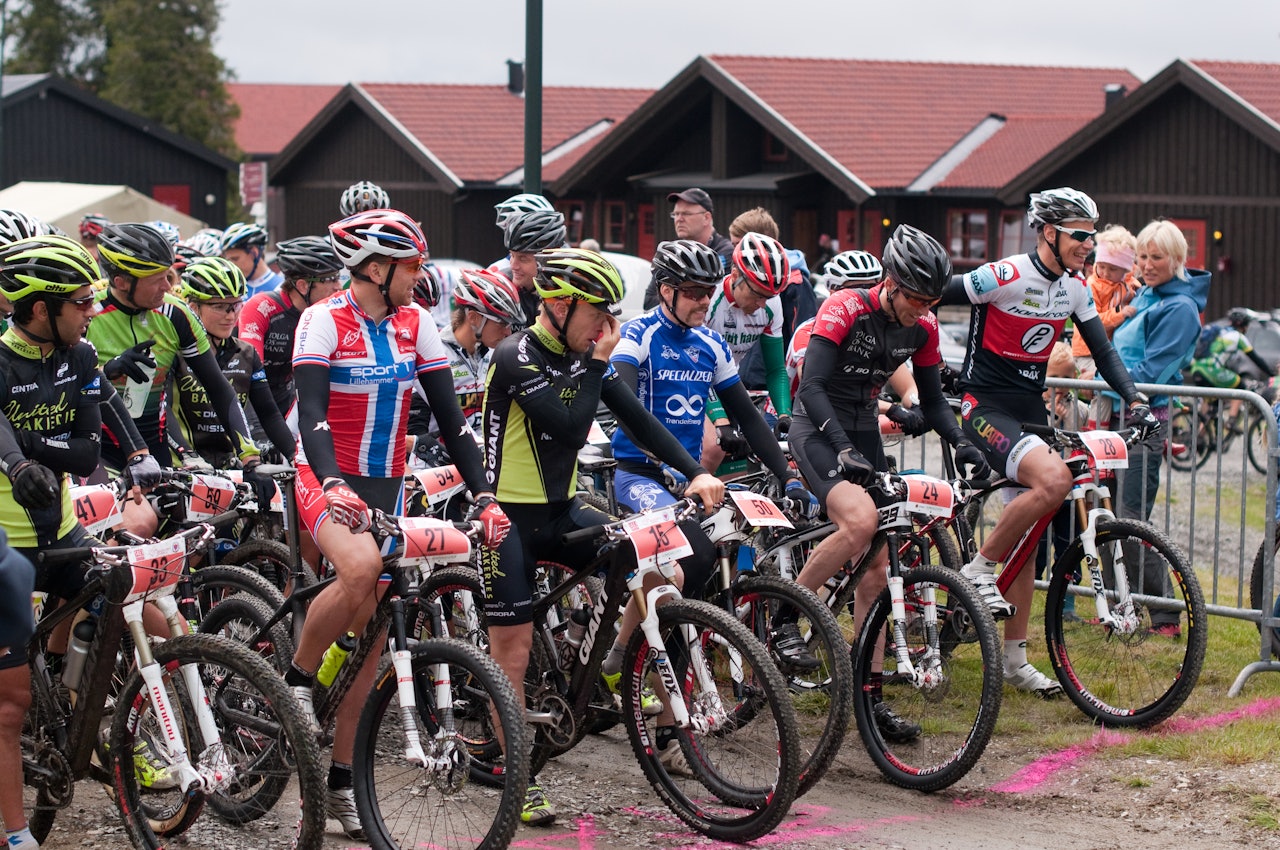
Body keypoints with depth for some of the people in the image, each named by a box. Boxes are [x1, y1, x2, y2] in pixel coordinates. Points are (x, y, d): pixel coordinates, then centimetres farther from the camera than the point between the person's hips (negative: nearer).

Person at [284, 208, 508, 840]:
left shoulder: (414, 324, 4)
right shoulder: (324, 321, -11)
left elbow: (449, 417, 5)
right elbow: (310, 413, -22)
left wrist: (484, 496, -4)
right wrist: (332, 485, -39)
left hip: (386, 487, 6)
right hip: (328, 480, -6)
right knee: (362, 567, -37)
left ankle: (340, 778, 13)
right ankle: (297, 678, -13)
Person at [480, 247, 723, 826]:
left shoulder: (583, 355, 3)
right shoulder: (516, 356, -19)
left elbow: (636, 418, 3)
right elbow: (570, 428, -28)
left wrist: (696, 473, -6)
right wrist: (597, 363, -19)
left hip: (561, 511, 7)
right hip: (511, 517, -7)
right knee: (513, 648, -3)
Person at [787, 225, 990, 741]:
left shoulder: (922, 327, -1)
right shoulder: (844, 309, -20)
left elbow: (932, 397, 8)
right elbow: (813, 386, -28)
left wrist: (960, 441, -11)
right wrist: (844, 450, -39)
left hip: (863, 433, 6)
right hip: (818, 430, -6)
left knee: (876, 570, 1)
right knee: (861, 520, -33)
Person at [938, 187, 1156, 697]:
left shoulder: (1074, 289, 4)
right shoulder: (1005, 277, -18)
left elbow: (1103, 351, 9)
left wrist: (1134, 401, -5)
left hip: (1031, 408, 8)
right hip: (986, 408, -8)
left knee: (1026, 535, 9)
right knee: (1053, 479, -32)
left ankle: (1014, 658, 17)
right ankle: (980, 569, -13)